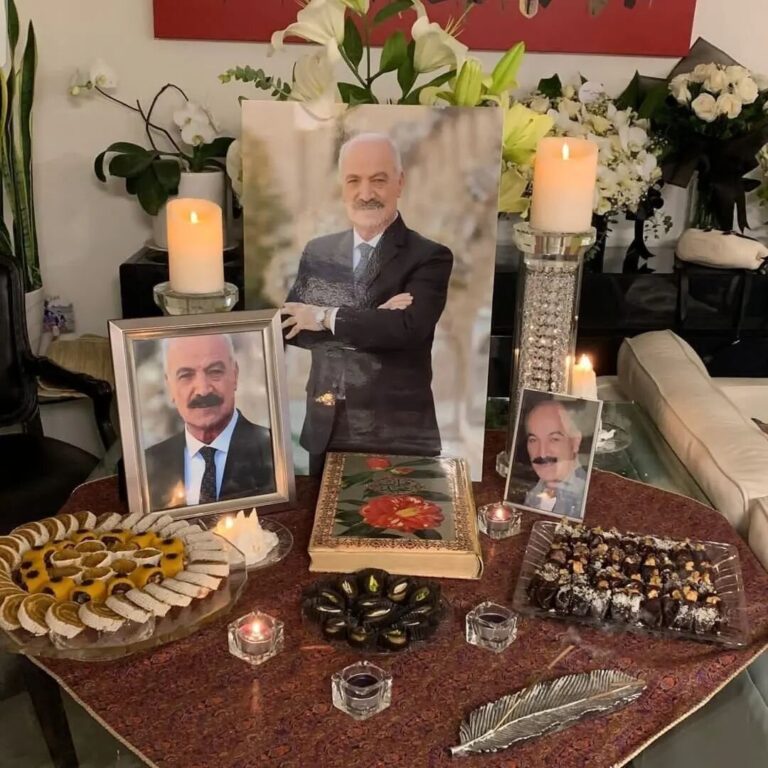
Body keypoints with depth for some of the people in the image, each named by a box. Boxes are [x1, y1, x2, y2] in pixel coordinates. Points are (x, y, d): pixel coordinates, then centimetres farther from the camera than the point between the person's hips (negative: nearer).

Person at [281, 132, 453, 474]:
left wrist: (325, 317, -12)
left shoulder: (429, 257, -7)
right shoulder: (317, 252, 7)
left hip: (401, 439, -3)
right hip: (325, 434, 4)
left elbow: (407, 328, -21)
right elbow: (290, 325, -4)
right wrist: (374, 321, -16)